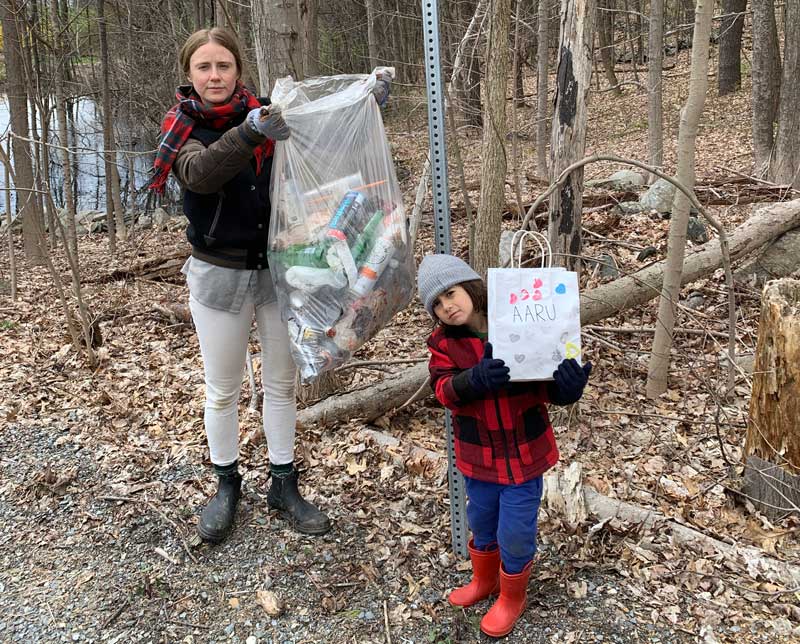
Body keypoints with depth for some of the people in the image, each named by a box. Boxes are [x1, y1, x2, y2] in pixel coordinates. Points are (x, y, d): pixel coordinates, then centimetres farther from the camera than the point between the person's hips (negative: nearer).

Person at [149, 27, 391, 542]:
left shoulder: (266, 114, -2)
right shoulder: (183, 132, -7)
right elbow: (200, 173, -28)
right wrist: (249, 134, -46)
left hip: (280, 269, 2)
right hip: (220, 276, -1)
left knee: (282, 384, 11)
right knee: (223, 390, 10)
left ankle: (284, 486, 27)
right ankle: (227, 486, 31)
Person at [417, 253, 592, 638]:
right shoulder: (443, 341, -5)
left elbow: (546, 384, -11)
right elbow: (443, 389, -17)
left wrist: (566, 387, -35)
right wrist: (473, 380, -38)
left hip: (524, 451, -3)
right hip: (477, 455, 3)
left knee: (515, 533, 8)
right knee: (482, 524, 24)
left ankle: (512, 598, 36)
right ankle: (484, 581, 52)